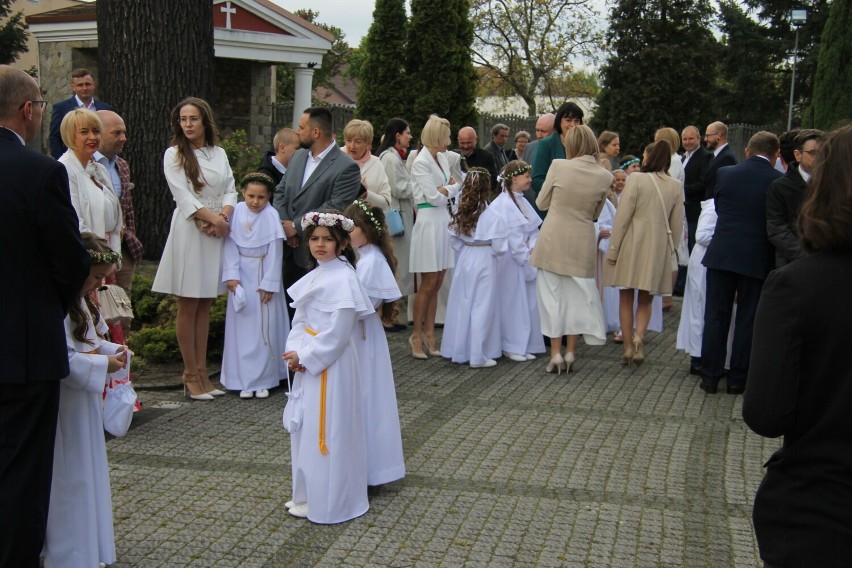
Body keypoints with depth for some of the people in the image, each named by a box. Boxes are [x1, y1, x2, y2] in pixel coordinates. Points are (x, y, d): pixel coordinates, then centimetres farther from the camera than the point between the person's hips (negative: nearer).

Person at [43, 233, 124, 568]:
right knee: (70, 479, -1)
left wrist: (113, 351, 3)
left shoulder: (79, 302, 13)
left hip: (83, 401, 11)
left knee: (85, 475, 18)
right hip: (66, 405, -10)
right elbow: (65, 359, -26)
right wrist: (103, 364, -18)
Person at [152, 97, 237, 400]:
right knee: (188, 307, 0)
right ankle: (190, 374, 6)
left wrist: (224, 216, -11)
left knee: (205, 305, 8)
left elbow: (230, 190, 8)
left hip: (217, 232, 4)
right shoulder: (174, 154, -1)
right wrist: (213, 218, -17)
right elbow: (183, 196, -10)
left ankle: (201, 370, 14)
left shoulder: (219, 153, 12)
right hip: (189, 232, -4)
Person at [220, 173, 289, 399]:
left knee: (265, 328, 2)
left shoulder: (271, 216, -9)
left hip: (264, 276, -2)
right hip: (242, 277, 2)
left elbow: (275, 252, -8)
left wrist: (269, 284, -9)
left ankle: (264, 379, 10)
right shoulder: (236, 213, -3)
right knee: (242, 327, 5)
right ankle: (244, 380, 11)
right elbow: (230, 245, -1)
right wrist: (231, 276, -10)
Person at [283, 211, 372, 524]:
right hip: (307, 363, 9)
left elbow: (337, 333, -20)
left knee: (326, 431, 0)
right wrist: (294, 351, -6)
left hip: (330, 366, -9)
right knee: (306, 427, 16)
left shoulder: (343, 279, -17)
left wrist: (304, 356, -16)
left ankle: (325, 501, 13)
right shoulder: (314, 276, 10)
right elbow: (301, 320, 11)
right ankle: (308, 493, 30)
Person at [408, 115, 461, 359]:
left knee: (436, 284, 9)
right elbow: (434, 197, -13)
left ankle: (429, 333, 17)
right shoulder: (421, 162, -12)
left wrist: (445, 189, -6)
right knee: (428, 284, -2)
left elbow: (454, 187, 14)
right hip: (429, 222, -7)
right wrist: (452, 187, 2)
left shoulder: (442, 158, 12)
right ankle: (416, 335, 9)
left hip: (444, 221, 7)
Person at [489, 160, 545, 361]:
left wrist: (533, 248, -5)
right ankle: (510, 346, 9)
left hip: (525, 260, 8)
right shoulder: (502, 204, -15)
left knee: (527, 302, 9)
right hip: (510, 260, -8)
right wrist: (525, 255, -13)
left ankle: (523, 345, 17)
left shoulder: (522, 201, 12)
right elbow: (509, 237, -17)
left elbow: (533, 231, 12)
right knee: (512, 302, -1)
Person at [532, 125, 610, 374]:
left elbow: (541, 203, 0)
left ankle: (556, 354, 8)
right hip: (582, 243, 2)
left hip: (553, 239, -2)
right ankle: (571, 353, 18)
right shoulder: (604, 177, -3)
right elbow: (595, 214, 9)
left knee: (552, 294, 7)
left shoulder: (558, 166, -11)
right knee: (576, 295, 13)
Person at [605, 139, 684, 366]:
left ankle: (628, 347, 9)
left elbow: (623, 216, -10)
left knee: (626, 298, 9)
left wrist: (613, 249, -4)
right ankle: (639, 337, -9)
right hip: (659, 245, 3)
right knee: (646, 299, 14)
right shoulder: (676, 186, 3)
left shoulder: (636, 179, -9)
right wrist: (671, 249, 19)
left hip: (632, 243, -3)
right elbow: (677, 224, 7)